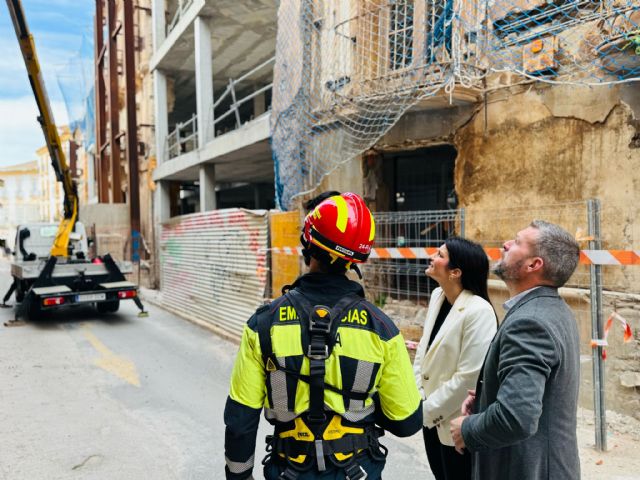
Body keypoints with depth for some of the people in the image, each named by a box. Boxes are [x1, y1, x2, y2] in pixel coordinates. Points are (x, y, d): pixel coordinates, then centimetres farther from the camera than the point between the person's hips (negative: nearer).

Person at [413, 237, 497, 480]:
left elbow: (468, 377, -23)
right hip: (431, 417, 7)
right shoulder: (436, 296, -1)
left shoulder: (479, 311, -24)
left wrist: (425, 411, -14)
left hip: (457, 424, -7)